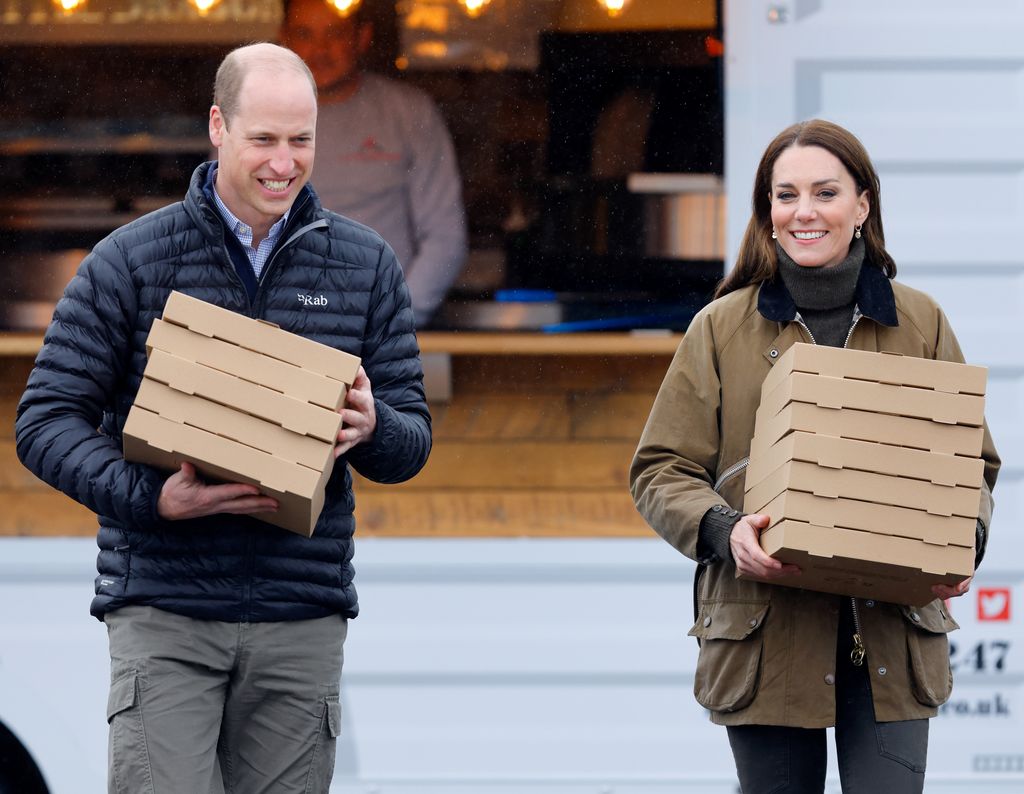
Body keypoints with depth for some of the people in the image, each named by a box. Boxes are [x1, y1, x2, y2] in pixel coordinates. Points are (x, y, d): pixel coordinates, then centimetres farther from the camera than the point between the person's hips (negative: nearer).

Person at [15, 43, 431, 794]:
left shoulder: (366, 266, 10)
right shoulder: (129, 261, 1)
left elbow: (413, 442, 12)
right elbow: (46, 420, -1)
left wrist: (372, 429, -14)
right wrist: (149, 497, -18)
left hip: (302, 619, 3)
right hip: (163, 613, -2)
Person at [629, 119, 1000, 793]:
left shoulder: (921, 324, 8)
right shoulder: (722, 329, 5)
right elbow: (660, 470, 5)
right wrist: (724, 529, -16)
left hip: (891, 633, 0)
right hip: (766, 638, 0)